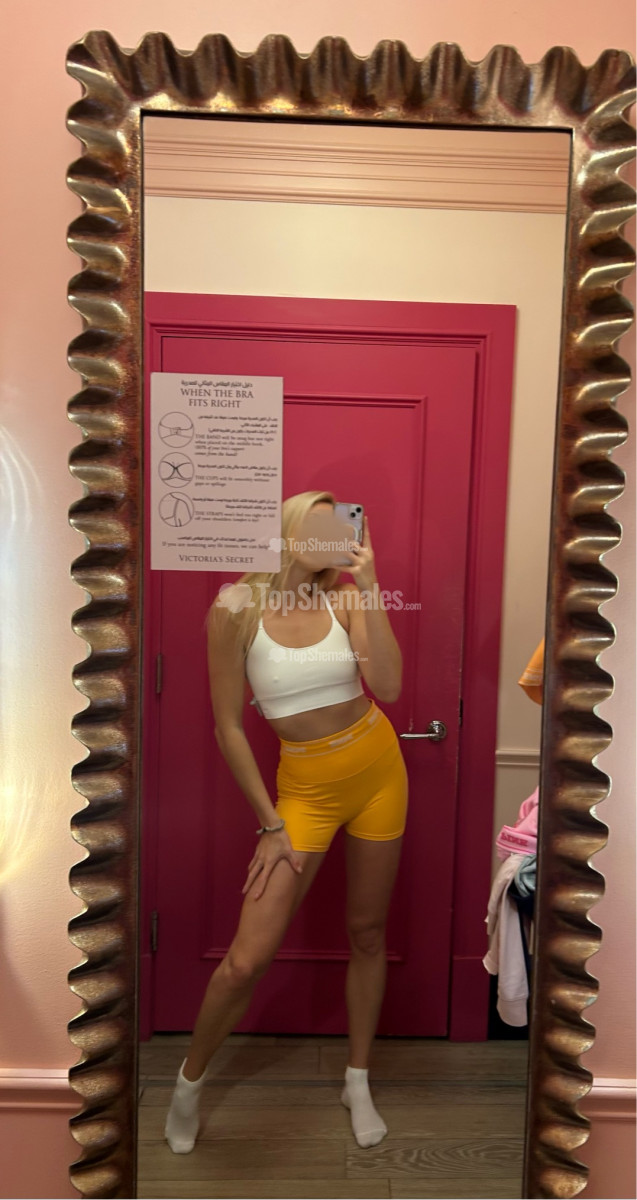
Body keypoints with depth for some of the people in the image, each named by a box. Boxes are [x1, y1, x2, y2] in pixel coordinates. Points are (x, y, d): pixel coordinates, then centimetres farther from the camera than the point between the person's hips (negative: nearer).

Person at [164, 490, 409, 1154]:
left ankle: (357, 1081, 40)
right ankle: (190, 1079, 30)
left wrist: (369, 585, -20)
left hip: (377, 768, 3)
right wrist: (270, 824, -7)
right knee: (247, 959, -3)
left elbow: (388, 688, -17)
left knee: (367, 931, 16)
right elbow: (228, 727, -9)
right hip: (305, 783, -3)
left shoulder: (344, 599, -4)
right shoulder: (236, 607, -13)